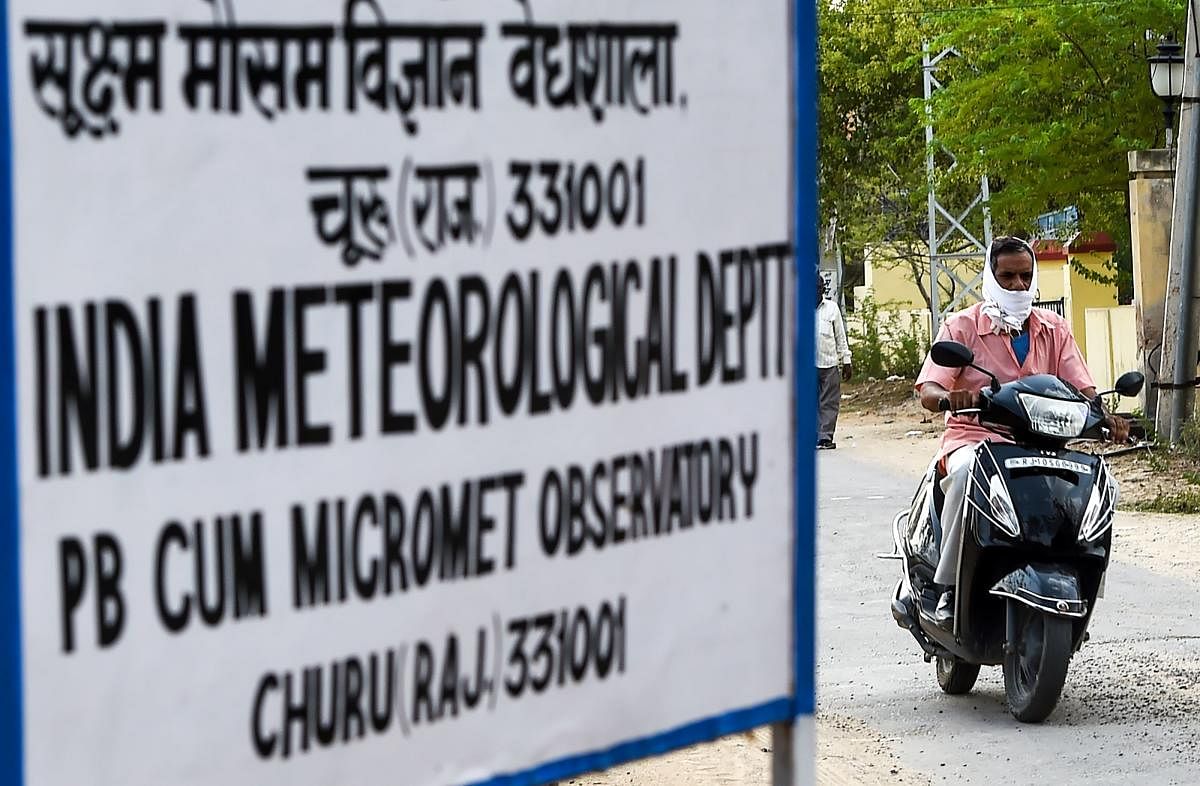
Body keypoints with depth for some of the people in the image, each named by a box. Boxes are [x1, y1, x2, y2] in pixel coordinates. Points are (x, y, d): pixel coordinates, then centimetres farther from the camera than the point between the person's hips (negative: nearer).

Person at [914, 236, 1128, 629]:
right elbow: (928, 390, -8)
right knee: (967, 471, -39)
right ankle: (950, 585, -29)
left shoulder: (1054, 329, 14)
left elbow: (1080, 387, 5)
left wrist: (1107, 418, -17)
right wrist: (949, 398, -33)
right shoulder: (962, 326, 3)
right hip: (974, 438, -3)